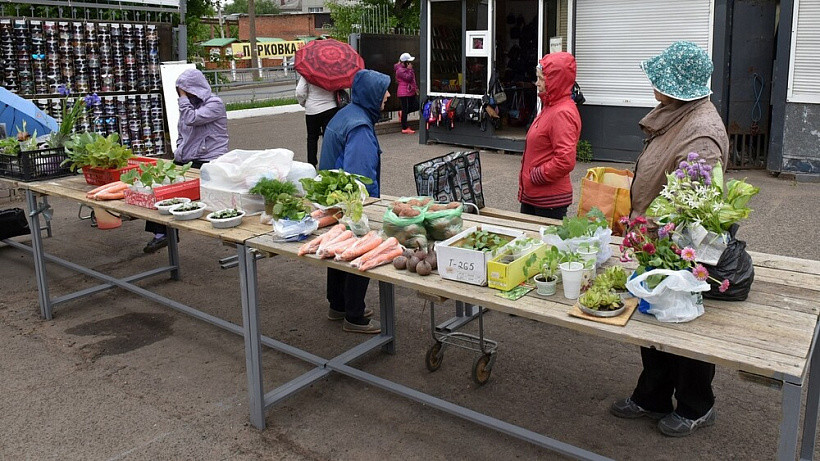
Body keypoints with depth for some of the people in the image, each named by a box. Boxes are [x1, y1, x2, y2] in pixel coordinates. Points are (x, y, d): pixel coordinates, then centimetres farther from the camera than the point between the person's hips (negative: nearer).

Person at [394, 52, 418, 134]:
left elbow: (412, 80, 22)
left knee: (415, 106, 9)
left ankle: (402, 114, 27)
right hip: (404, 93, -10)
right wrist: (410, 69, -18)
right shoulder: (400, 70, -16)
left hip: (411, 92, 10)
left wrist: (415, 88, 20)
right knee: (405, 110, -4)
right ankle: (405, 128, 3)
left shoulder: (406, 68, 14)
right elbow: (408, 78, -26)